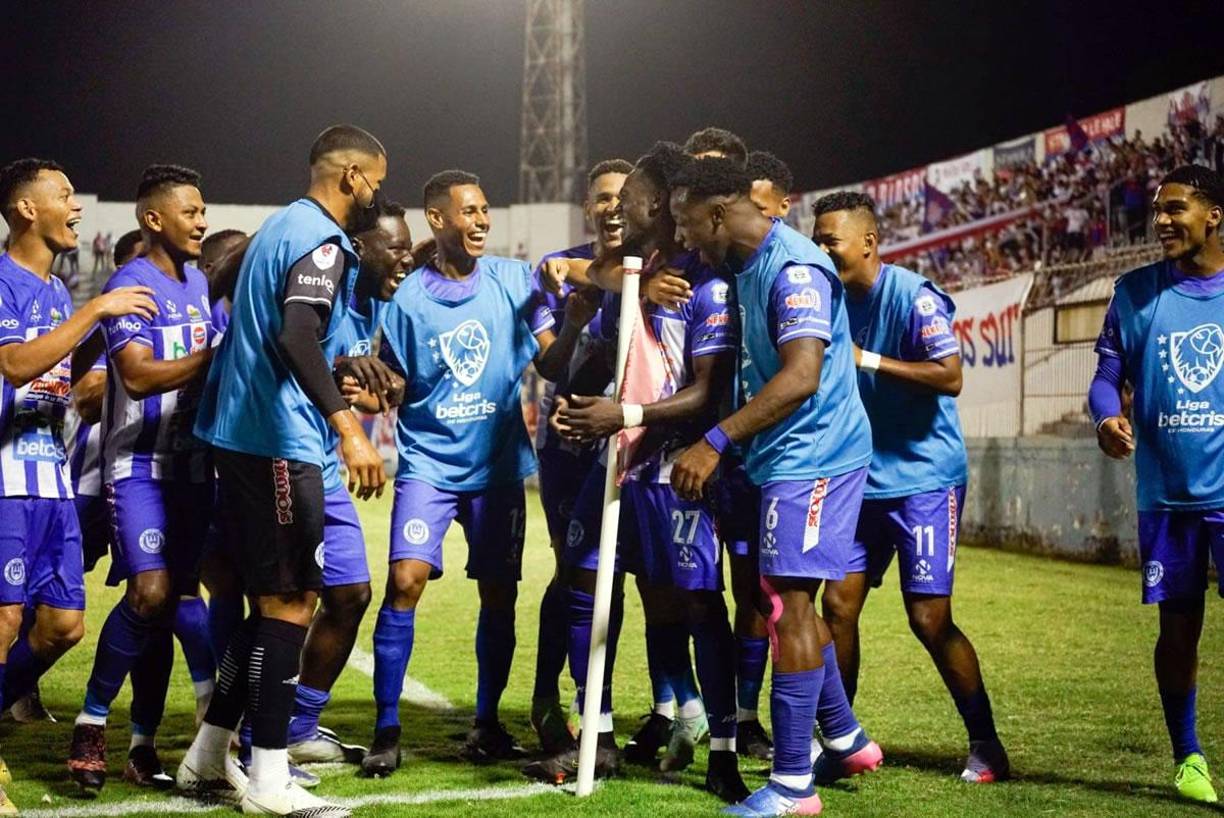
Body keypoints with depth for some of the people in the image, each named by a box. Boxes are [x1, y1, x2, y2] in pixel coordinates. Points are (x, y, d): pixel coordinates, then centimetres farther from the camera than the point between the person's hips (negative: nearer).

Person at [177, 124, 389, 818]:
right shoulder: (322, 241, -13)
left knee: (278, 600, 15)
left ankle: (208, 759, 20)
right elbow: (296, 339, -28)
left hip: (244, 437, 10)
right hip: (279, 443, -10)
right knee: (291, 602, -6)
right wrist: (350, 428, -34)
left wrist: (339, 386, 32)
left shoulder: (282, 226, 18)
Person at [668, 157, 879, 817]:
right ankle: (845, 737, 31)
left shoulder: (794, 267, -19)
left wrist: (715, 442, -30)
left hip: (812, 458, -10)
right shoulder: (747, 266, 12)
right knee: (788, 600, 16)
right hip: (784, 458, 10)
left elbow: (801, 376, -28)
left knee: (789, 602, -8)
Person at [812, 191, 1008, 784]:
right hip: (863, 482, 7)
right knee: (838, 605, 3)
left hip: (924, 480, -7)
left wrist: (865, 358, -23)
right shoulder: (835, 301, 8)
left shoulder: (912, 296, -14)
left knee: (929, 618, -7)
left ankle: (985, 745, 9)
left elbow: (949, 376, -23)